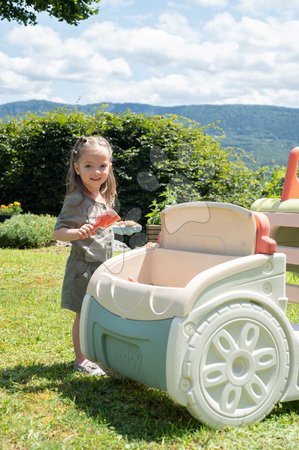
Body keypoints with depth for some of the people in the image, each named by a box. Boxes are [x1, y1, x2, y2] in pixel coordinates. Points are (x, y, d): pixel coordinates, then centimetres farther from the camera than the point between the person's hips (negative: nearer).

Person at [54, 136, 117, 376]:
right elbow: (58, 231, -21)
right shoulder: (76, 200, -18)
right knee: (84, 314, 3)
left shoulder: (104, 198, 7)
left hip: (102, 265, 8)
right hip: (84, 265, -7)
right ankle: (80, 360, 16)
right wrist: (77, 233, -36)